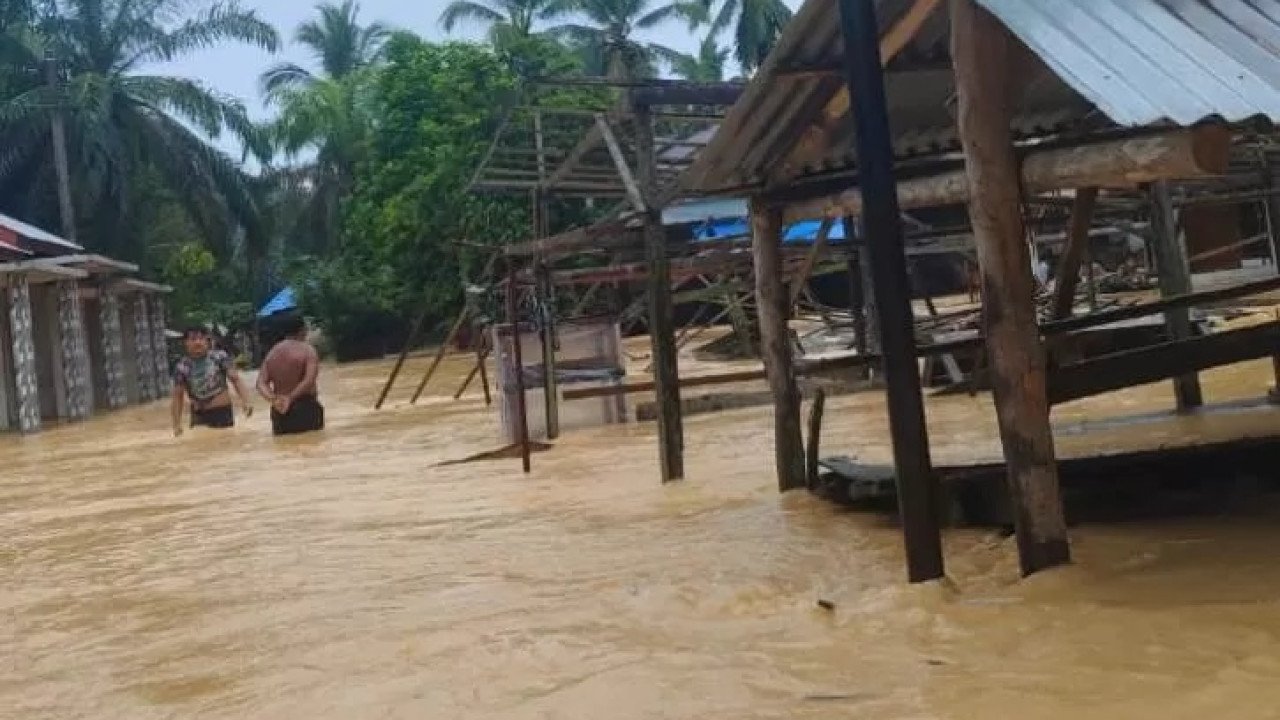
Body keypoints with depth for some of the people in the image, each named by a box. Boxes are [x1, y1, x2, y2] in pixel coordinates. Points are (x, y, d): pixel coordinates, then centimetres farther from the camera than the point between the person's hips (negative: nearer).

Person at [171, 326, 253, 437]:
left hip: (222, 412, -2)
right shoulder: (181, 367, -1)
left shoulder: (219, 356, -6)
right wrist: (177, 425, -3)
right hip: (199, 415, 2)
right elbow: (178, 397, 3)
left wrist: (245, 401, -21)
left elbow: (235, 379, -6)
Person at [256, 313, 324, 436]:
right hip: (305, 410, -6)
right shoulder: (307, 350, -7)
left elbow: (261, 383, 2)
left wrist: (273, 400, -12)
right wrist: (291, 398, -17)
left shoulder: (272, 352, 11)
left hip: (280, 412, 6)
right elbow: (309, 380, -21)